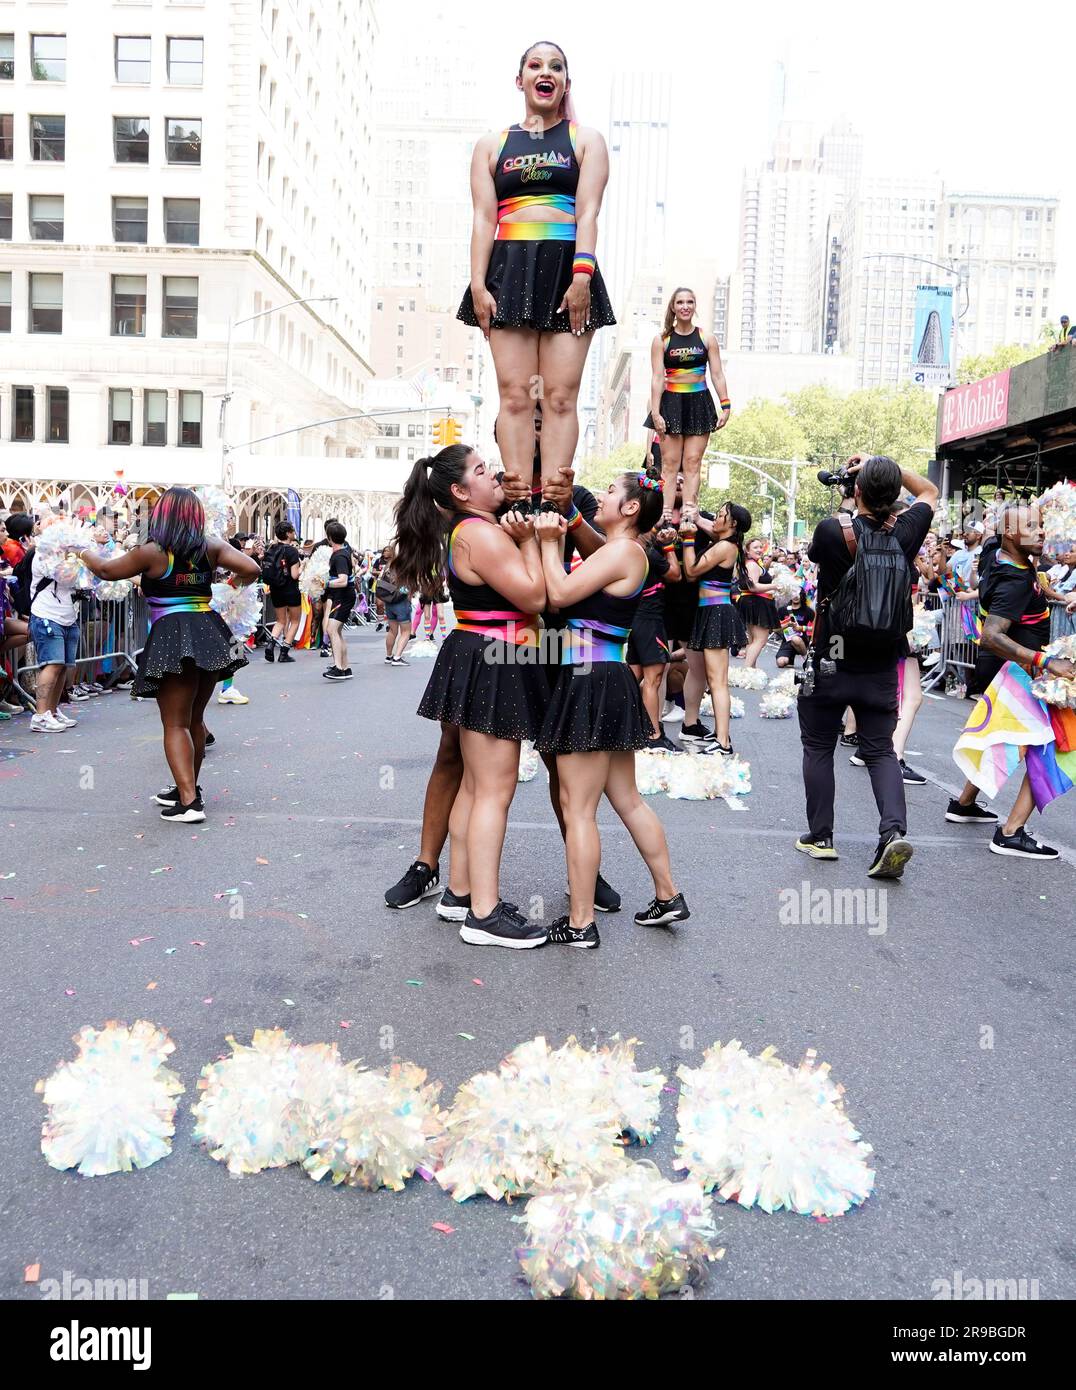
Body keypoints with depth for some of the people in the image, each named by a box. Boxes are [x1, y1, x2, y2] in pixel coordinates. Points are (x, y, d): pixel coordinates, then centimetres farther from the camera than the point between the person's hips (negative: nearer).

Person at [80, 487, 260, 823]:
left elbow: (105, 570, 7)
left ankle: (189, 801, -12)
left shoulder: (153, 552, -5)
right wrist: (233, 583, 21)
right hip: (210, 636, 5)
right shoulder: (211, 547, 4)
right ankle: (188, 788, 32)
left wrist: (83, 552, 27)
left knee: (175, 724, -2)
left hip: (172, 639, -5)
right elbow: (252, 570, -1)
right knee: (194, 719, 18)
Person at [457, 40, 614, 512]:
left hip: (566, 268, -1)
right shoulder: (492, 146, 20)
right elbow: (484, 217, 9)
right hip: (509, 270, 1)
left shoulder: (586, 140, 16)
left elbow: (588, 213, 2)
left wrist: (582, 276, -13)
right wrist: (478, 284, -5)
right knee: (514, 394, -9)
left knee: (560, 396, -10)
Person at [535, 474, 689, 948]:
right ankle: (668, 896, 26)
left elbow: (560, 594, -17)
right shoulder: (620, 552, 18)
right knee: (627, 799, 17)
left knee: (576, 806, -4)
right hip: (608, 682, 10)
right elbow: (568, 594, 10)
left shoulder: (622, 550, -12)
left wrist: (549, 542, -6)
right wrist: (557, 542, 4)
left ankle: (580, 923, 3)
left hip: (591, 682, -10)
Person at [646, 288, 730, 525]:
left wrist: (725, 406, -3)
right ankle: (666, 516, -7)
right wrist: (655, 412, -11)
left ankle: (690, 515, -6)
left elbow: (717, 375, 6)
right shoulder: (661, 340, 3)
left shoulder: (706, 338, 7)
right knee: (670, 463, -5)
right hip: (671, 402, -1)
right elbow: (658, 378, -3)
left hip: (699, 402, 1)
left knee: (692, 463, -3)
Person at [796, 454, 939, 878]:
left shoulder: (833, 530, -15)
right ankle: (894, 830, -9)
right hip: (881, 667, 3)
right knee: (880, 750, 9)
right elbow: (929, 491, 17)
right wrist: (885, 467, 10)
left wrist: (848, 506, 17)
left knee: (818, 747, 11)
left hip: (829, 664, -2)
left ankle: (820, 836, 16)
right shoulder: (905, 532, -4)